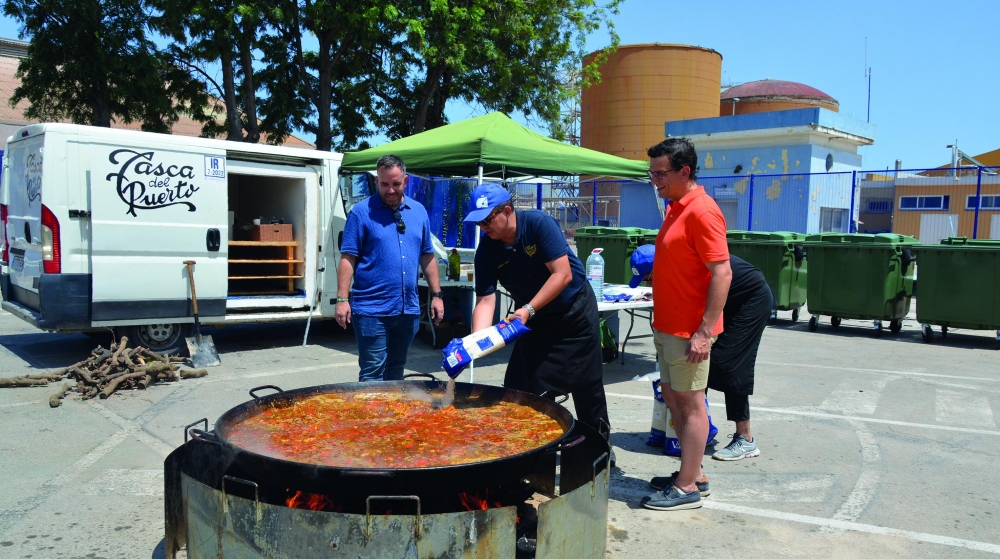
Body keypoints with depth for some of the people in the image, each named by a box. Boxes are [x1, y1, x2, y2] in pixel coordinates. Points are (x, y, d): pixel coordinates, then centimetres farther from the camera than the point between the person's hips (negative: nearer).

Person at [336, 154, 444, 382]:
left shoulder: (418, 211, 10)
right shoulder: (362, 212, -5)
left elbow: (427, 258, 14)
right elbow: (348, 259, -7)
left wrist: (436, 294, 11)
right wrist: (342, 299, -13)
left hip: (408, 309, 5)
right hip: (372, 309, -4)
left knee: (396, 371, 15)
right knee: (372, 374, -1)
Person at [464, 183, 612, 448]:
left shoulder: (539, 223, -25)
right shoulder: (486, 250, -13)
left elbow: (563, 275, -28)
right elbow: (485, 299, -18)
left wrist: (528, 310, -33)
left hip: (575, 310, -3)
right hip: (534, 320, 4)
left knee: (587, 384, 6)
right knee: (521, 387, -3)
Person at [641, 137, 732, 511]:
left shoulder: (702, 212, -18)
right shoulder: (675, 207, 12)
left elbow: (722, 274, -22)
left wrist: (705, 332, -24)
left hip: (689, 331, -10)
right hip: (668, 326, 10)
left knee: (690, 403, 0)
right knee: (672, 396, 16)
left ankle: (687, 488, 11)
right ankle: (693, 472, 29)